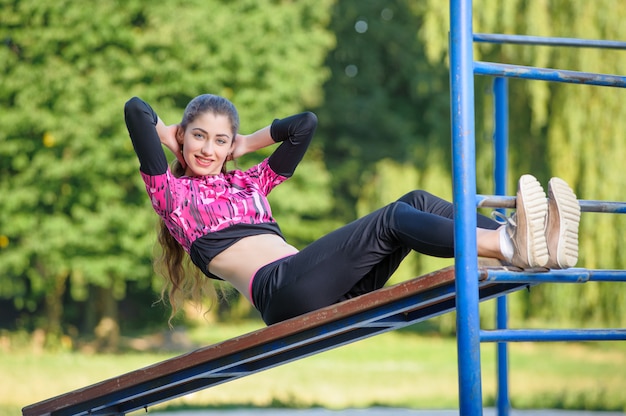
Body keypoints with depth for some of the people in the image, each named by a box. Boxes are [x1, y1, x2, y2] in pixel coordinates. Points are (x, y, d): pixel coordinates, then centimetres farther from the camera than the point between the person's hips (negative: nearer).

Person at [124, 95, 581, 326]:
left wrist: (246, 144, 37)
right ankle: (508, 246, -42)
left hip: (329, 290, 7)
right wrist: (168, 136, 24)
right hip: (281, 291, -7)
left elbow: (305, 123, 38)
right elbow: (136, 109, 5)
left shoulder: (249, 184, 32)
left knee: (417, 202, -12)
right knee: (392, 219, -24)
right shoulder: (171, 192, 15)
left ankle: (533, 242, -30)